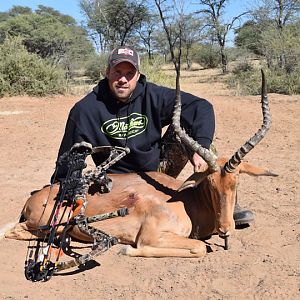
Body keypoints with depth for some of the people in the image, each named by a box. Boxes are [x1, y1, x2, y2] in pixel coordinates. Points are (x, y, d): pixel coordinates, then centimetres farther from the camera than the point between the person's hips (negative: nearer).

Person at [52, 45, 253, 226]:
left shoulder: (152, 95, -12)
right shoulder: (85, 110, -14)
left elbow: (202, 107, -15)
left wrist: (201, 148, -30)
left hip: (158, 169, 3)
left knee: (188, 125, -18)